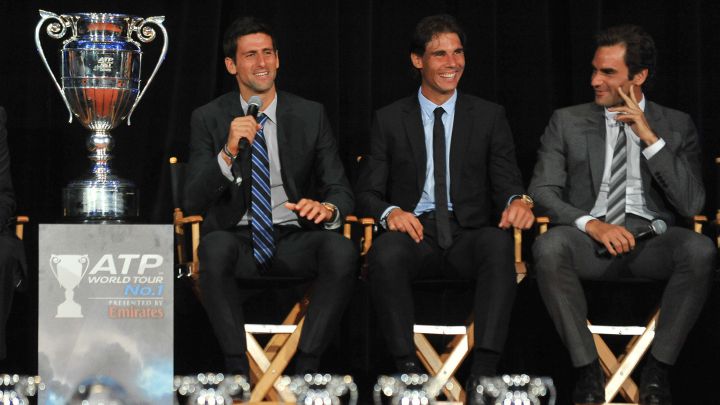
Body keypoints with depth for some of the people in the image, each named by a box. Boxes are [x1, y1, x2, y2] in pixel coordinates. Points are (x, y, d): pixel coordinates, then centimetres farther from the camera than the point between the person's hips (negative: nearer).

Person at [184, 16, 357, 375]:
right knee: (216, 246, -37)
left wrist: (328, 208, -20)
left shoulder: (310, 115, 8)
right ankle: (237, 368, -27)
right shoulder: (208, 119, 4)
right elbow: (193, 202, -4)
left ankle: (306, 366, -26)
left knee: (342, 250, -32)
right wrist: (229, 152, -22)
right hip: (237, 238, -1)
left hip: (295, 241, 1)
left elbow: (340, 190, 7)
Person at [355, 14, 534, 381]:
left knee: (499, 243, -36)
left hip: (469, 234, 0)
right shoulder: (389, 120, 12)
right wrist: (390, 211, -17)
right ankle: (406, 367, -35)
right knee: (385, 251, -36)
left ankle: (484, 370, -42)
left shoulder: (490, 116, 13)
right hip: (412, 231, 0)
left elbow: (506, 183, 6)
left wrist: (517, 201, -20)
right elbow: (367, 192, 8)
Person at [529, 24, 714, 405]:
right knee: (549, 246, -35)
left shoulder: (676, 126, 11)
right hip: (588, 238, 0)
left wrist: (650, 139, -9)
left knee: (700, 250, -34)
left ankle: (657, 368, -21)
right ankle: (587, 368, -24)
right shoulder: (567, 122, 12)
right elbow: (542, 191, 2)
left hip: (651, 238, 0)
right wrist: (591, 224, -17)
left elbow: (691, 204, 0)